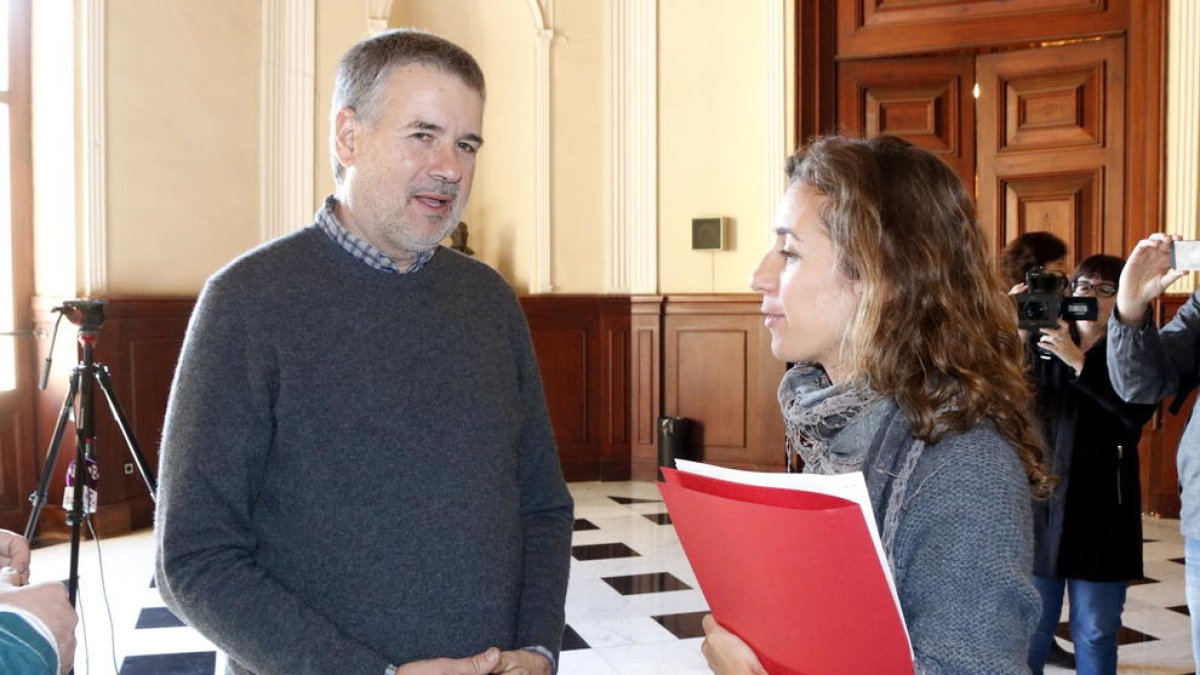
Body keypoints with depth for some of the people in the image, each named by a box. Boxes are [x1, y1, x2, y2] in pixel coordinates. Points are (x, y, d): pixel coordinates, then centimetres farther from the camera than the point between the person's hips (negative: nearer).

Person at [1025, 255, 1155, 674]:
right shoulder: (1043, 344, 7)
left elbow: (1137, 411, -17)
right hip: (1039, 496, 2)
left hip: (1100, 508, -2)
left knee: (1095, 633, 7)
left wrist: (1077, 360, -24)